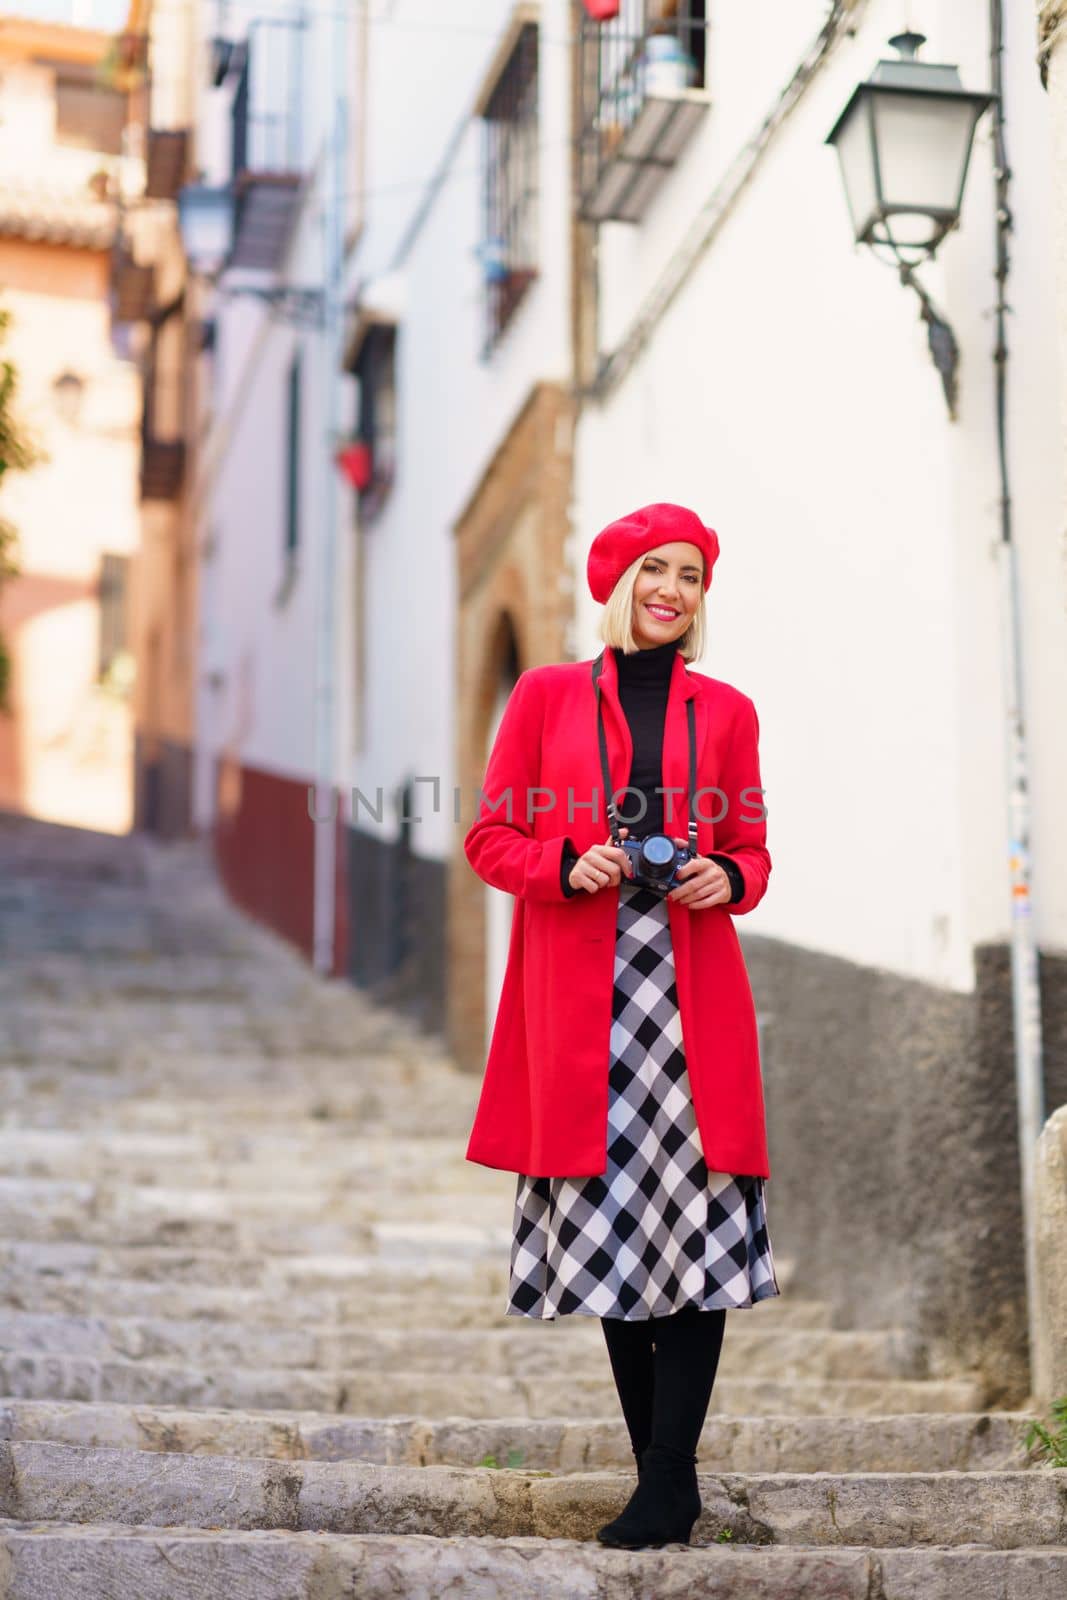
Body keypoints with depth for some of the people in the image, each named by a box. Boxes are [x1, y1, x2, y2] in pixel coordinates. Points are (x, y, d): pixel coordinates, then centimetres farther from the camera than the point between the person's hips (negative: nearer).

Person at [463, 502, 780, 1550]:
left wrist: (727, 878, -5)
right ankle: (664, 1475, 12)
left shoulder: (725, 712, 13)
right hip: (578, 997, 0)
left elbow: (753, 851, 17)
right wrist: (568, 865, -10)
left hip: (692, 988, 1)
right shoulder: (546, 696, 10)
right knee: (610, 1224, 2)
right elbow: (490, 838, 8)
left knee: (695, 1220, -8)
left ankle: (667, 1484, -4)